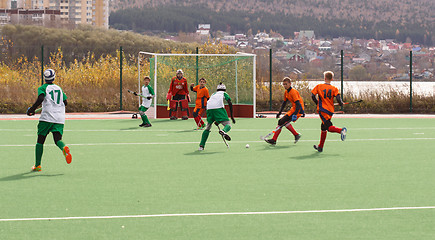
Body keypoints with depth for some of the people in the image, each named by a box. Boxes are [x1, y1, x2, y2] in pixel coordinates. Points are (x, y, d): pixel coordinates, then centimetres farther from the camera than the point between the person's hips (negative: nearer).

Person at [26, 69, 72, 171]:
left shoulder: (42, 88, 3)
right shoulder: (59, 88, 17)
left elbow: (41, 98, -16)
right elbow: (65, 102, 17)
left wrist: (32, 109, -6)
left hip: (47, 117, -3)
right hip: (60, 118, 3)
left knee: (40, 141, 7)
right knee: (58, 139, -2)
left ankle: (37, 165, 6)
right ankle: (64, 148, -38)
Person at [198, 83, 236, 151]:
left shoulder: (213, 94, 37)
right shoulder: (224, 94, 27)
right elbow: (230, 103, 10)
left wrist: (216, 120, 38)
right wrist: (231, 116, 10)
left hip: (209, 109, 4)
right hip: (219, 108, -4)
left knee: (208, 127, 19)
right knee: (228, 125, -1)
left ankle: (201, 145, 10)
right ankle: (223, 131, -38)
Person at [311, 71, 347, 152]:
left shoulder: (319, 86, 0)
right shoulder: (334, 89, 3)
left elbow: (313, 96, -4)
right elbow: (338, 98, -10)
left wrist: (317, 103, 11)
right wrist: (341, 103, 11)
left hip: (322, 110, -4)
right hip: (330, 111, 4)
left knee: (329, 127, -14)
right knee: (323, 128, 18)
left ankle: (341, 130, -44)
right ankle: (320, 147, 25)